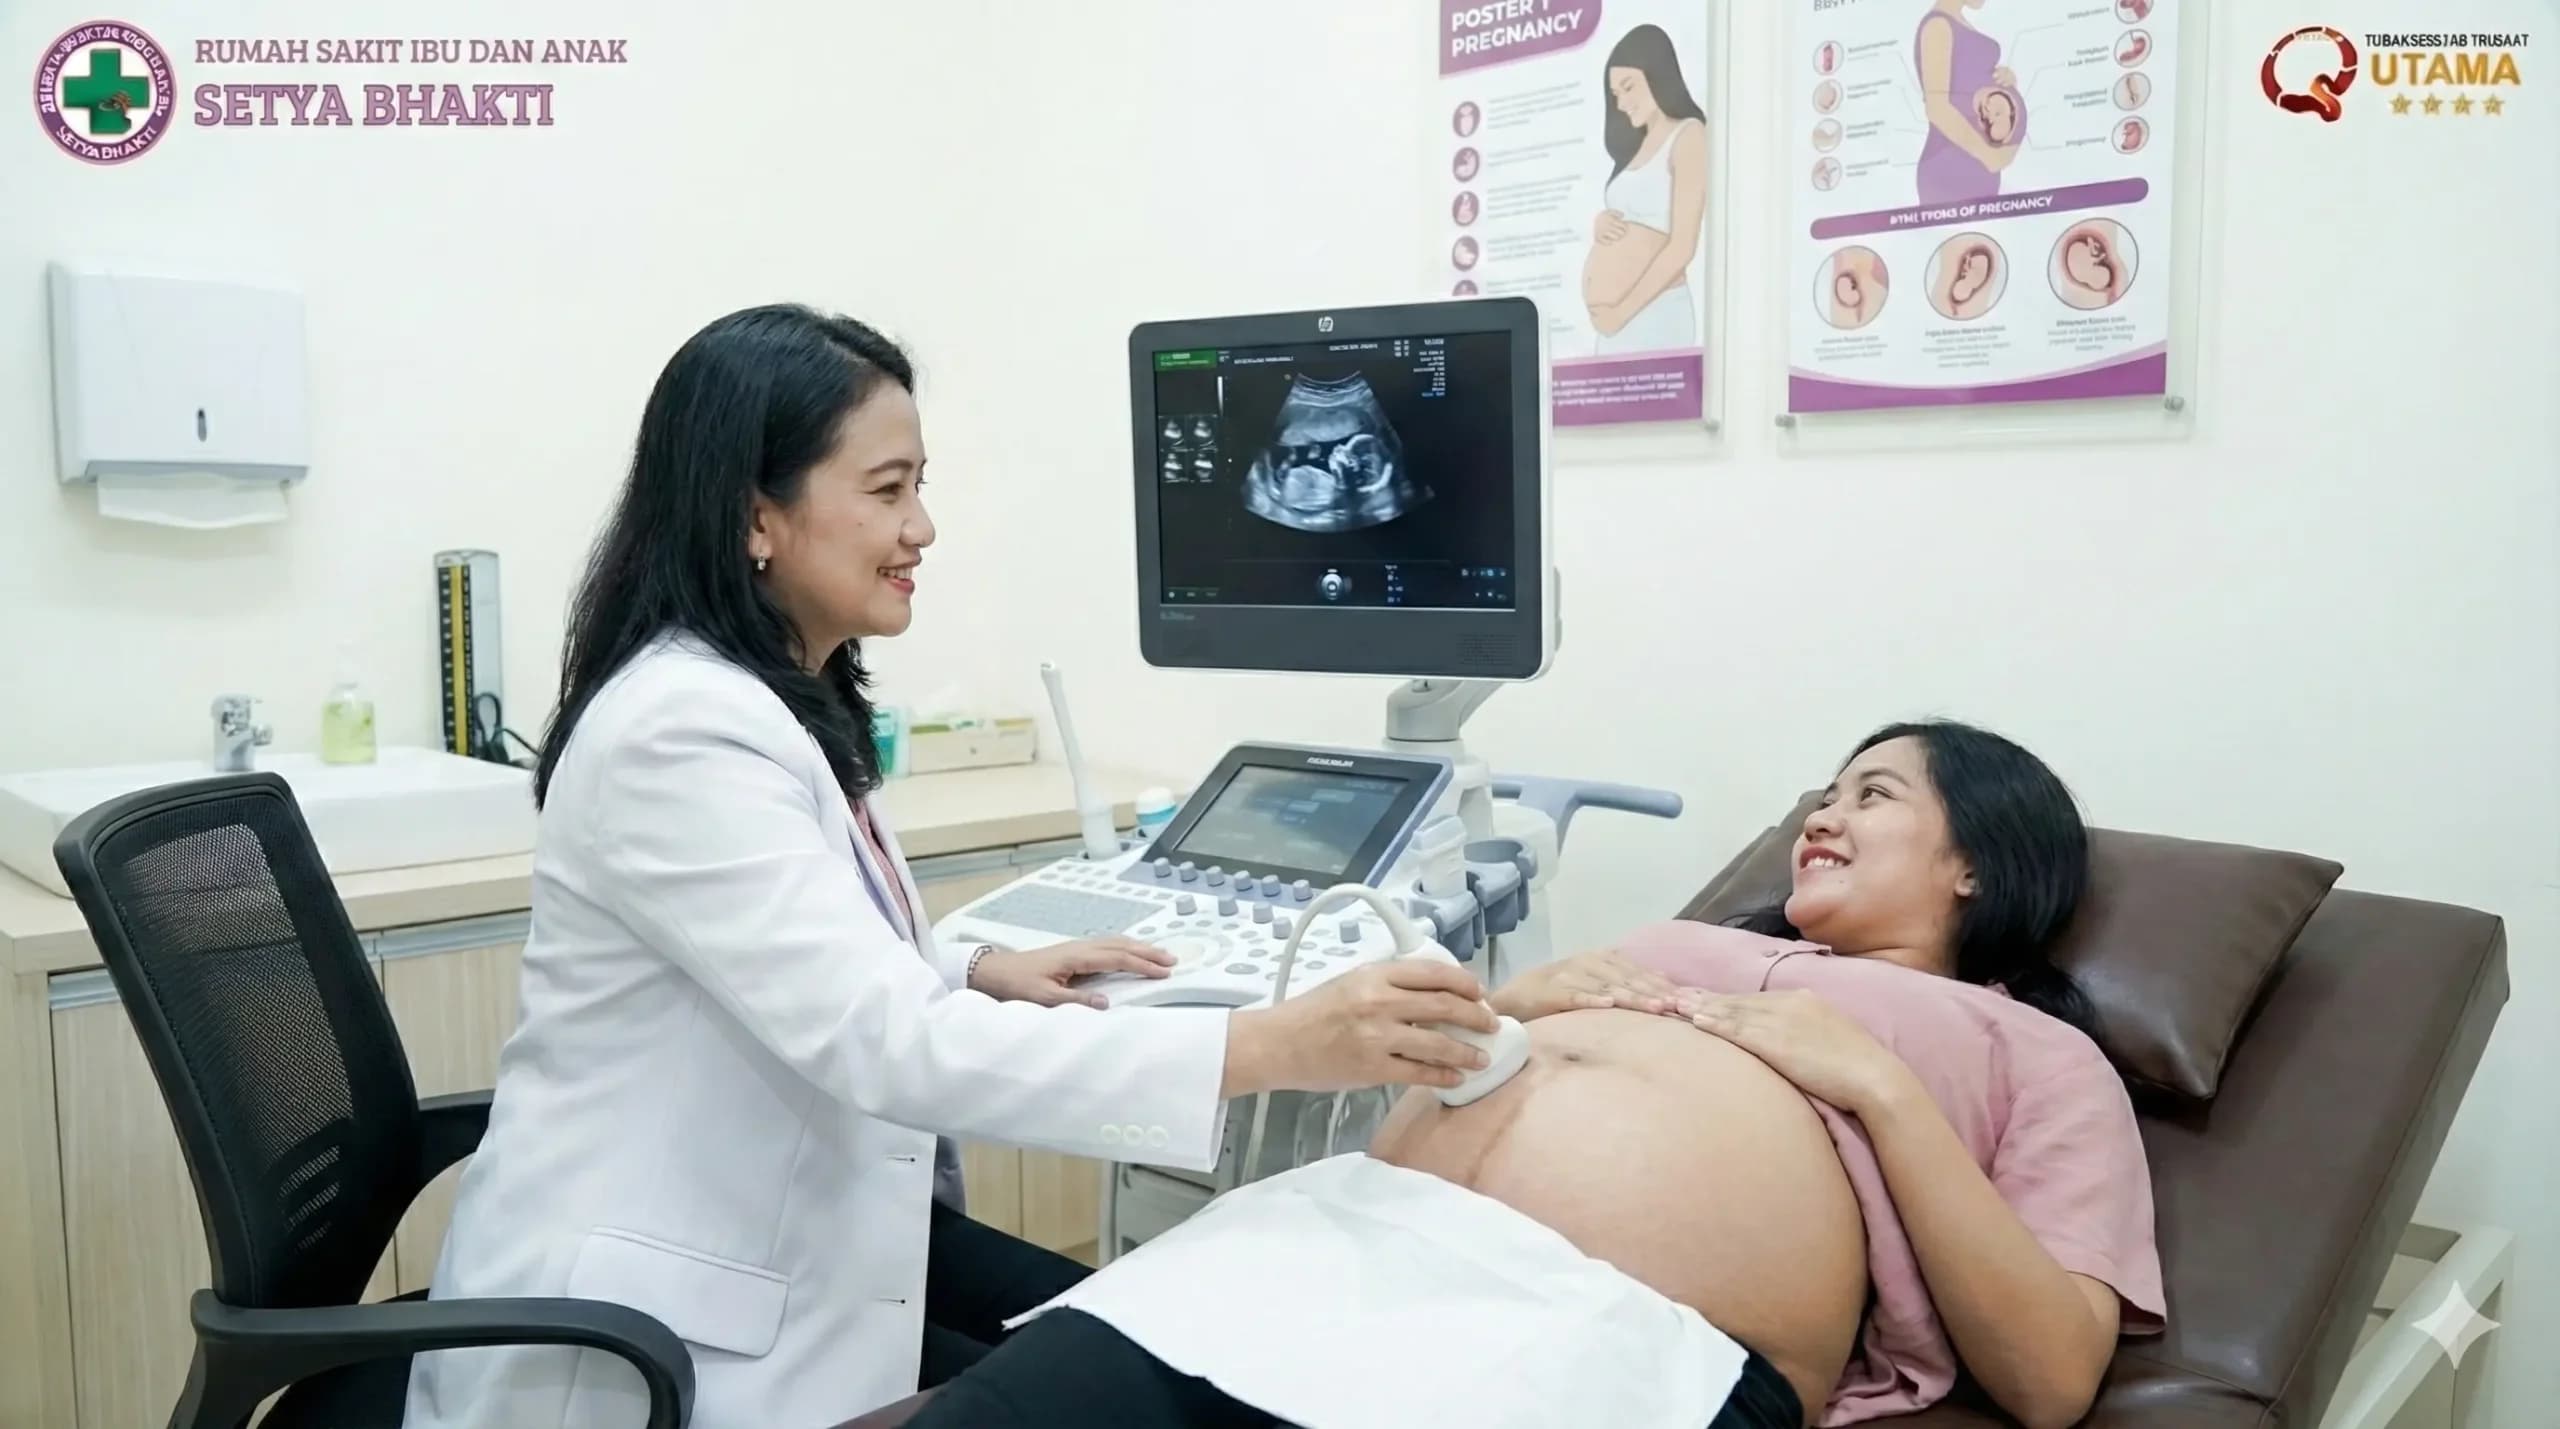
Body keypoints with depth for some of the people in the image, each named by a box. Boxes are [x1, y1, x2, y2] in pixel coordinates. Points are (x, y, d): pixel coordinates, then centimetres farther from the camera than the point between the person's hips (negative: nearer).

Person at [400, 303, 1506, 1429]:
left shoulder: (787, 700, 7)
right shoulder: (681, 728, -25)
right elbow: (886, 1043, -34)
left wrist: (981, 975, -2)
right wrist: (1272, 1047, -37)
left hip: (788, 1233, 9)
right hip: (657, 1314, -8)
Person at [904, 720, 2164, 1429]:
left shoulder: (2041, 1055, 18)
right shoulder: (1685, 947, 30)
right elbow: (1433, 1071, 27)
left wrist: (1881, 1086, -3)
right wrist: (1511, 1007, 8)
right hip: (1359, 1235, 5)